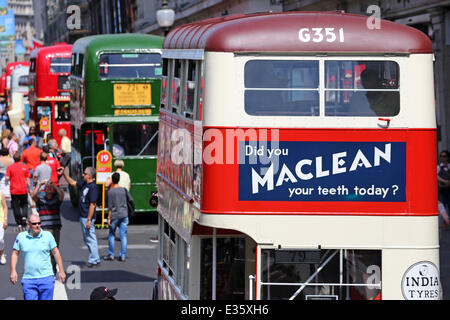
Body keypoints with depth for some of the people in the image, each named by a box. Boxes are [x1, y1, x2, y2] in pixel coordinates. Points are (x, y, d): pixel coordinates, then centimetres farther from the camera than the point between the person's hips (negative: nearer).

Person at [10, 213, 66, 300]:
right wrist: (13, 271, 1)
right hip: (28, 279, 1)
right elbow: (15, 253, 11)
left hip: (46, 277, 0)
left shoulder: (47, 235, 1)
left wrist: (61, 271, 7)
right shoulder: (21, 236, 3)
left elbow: (56, 252, 8)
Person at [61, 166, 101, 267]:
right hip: (82, 216, 10)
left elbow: (92, 205, -22)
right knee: (86, 239, 15)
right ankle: (95, 259, 21)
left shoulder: (93, 187, -19)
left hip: (88, 217, -10)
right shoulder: (84, 184, 10)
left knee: (90, 238, -5)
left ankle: (94, 261, 0)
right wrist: (64, 174, 20)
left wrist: (89, 220, -23)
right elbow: (73, 183, 28)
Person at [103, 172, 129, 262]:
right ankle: (123, 255, 3)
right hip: (124, 215, 3)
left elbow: (110, 206, -9)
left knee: (111, 235, 9)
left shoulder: (111, 191, -8)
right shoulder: (124, 190, 5)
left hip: (115, 215, -3)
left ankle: (111, 254, 11)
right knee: (123, 235, 4)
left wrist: (109, 218, -6)